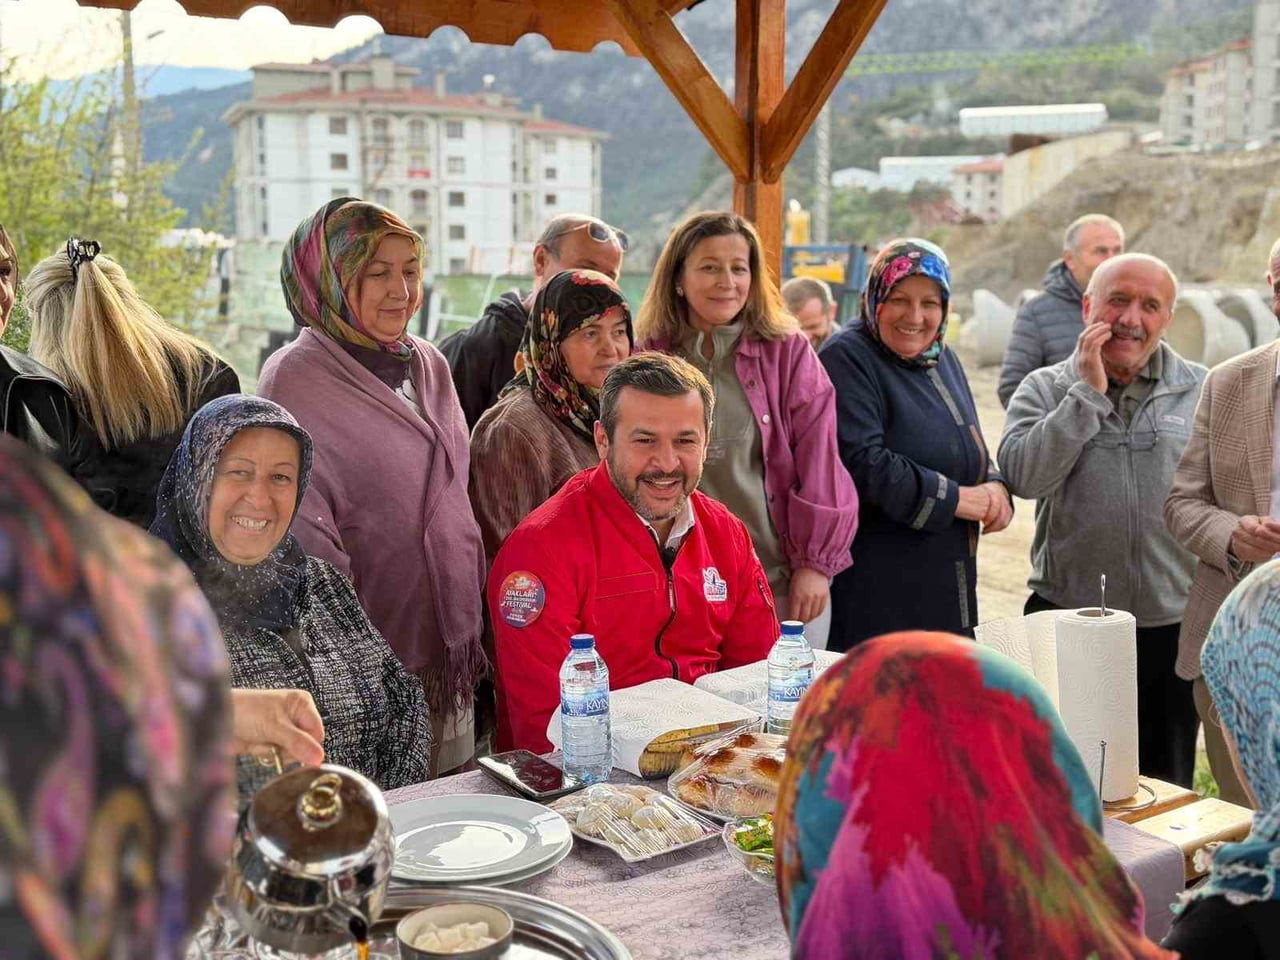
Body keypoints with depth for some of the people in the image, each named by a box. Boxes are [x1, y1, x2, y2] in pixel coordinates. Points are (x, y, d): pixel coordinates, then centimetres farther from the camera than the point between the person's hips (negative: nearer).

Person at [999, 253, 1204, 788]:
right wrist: (1088, 392, -14)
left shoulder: (1204, 393, 3)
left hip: (1171, 626, 1)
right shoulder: (1045, 390, 2)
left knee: (1165, 786, 14)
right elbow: (1023, 476, -16)